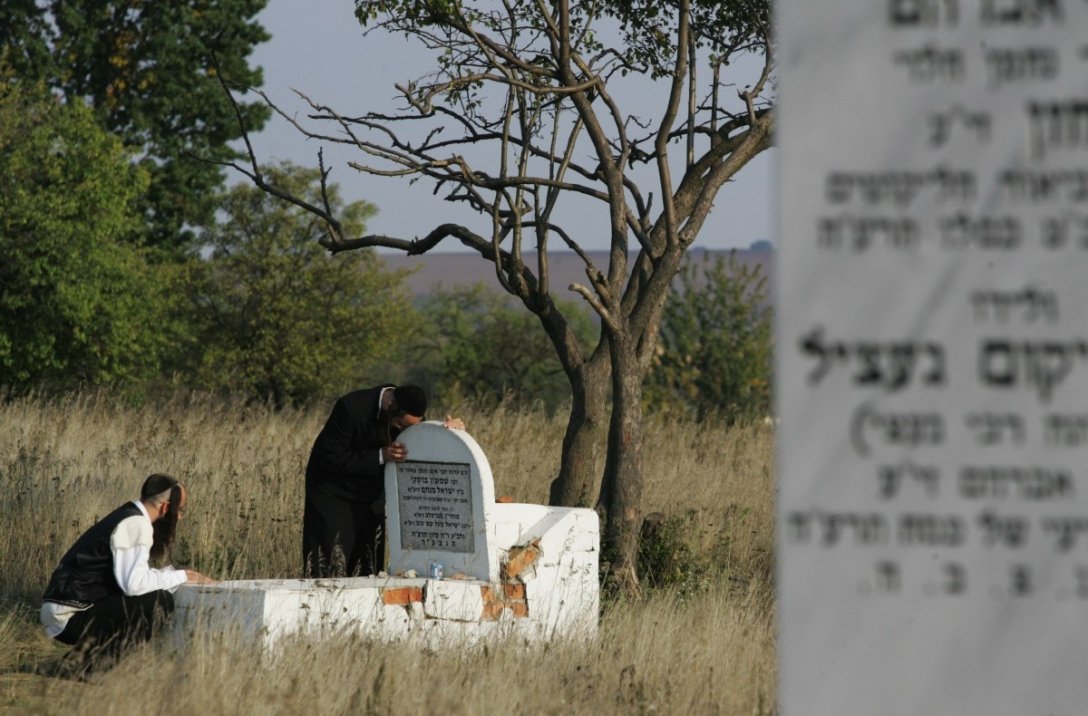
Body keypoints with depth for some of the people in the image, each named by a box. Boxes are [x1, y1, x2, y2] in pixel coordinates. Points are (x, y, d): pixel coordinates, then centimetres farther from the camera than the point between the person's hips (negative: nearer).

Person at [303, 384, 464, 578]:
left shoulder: (410, 416, -10)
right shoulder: (351, 408, -27)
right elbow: (331, 459, -25)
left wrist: (452, 427, -22)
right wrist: (381, 456, -30)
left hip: (371, 493, 5)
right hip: (333, 490, -5)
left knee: (369, 569, 1)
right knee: (329, 568, -10)